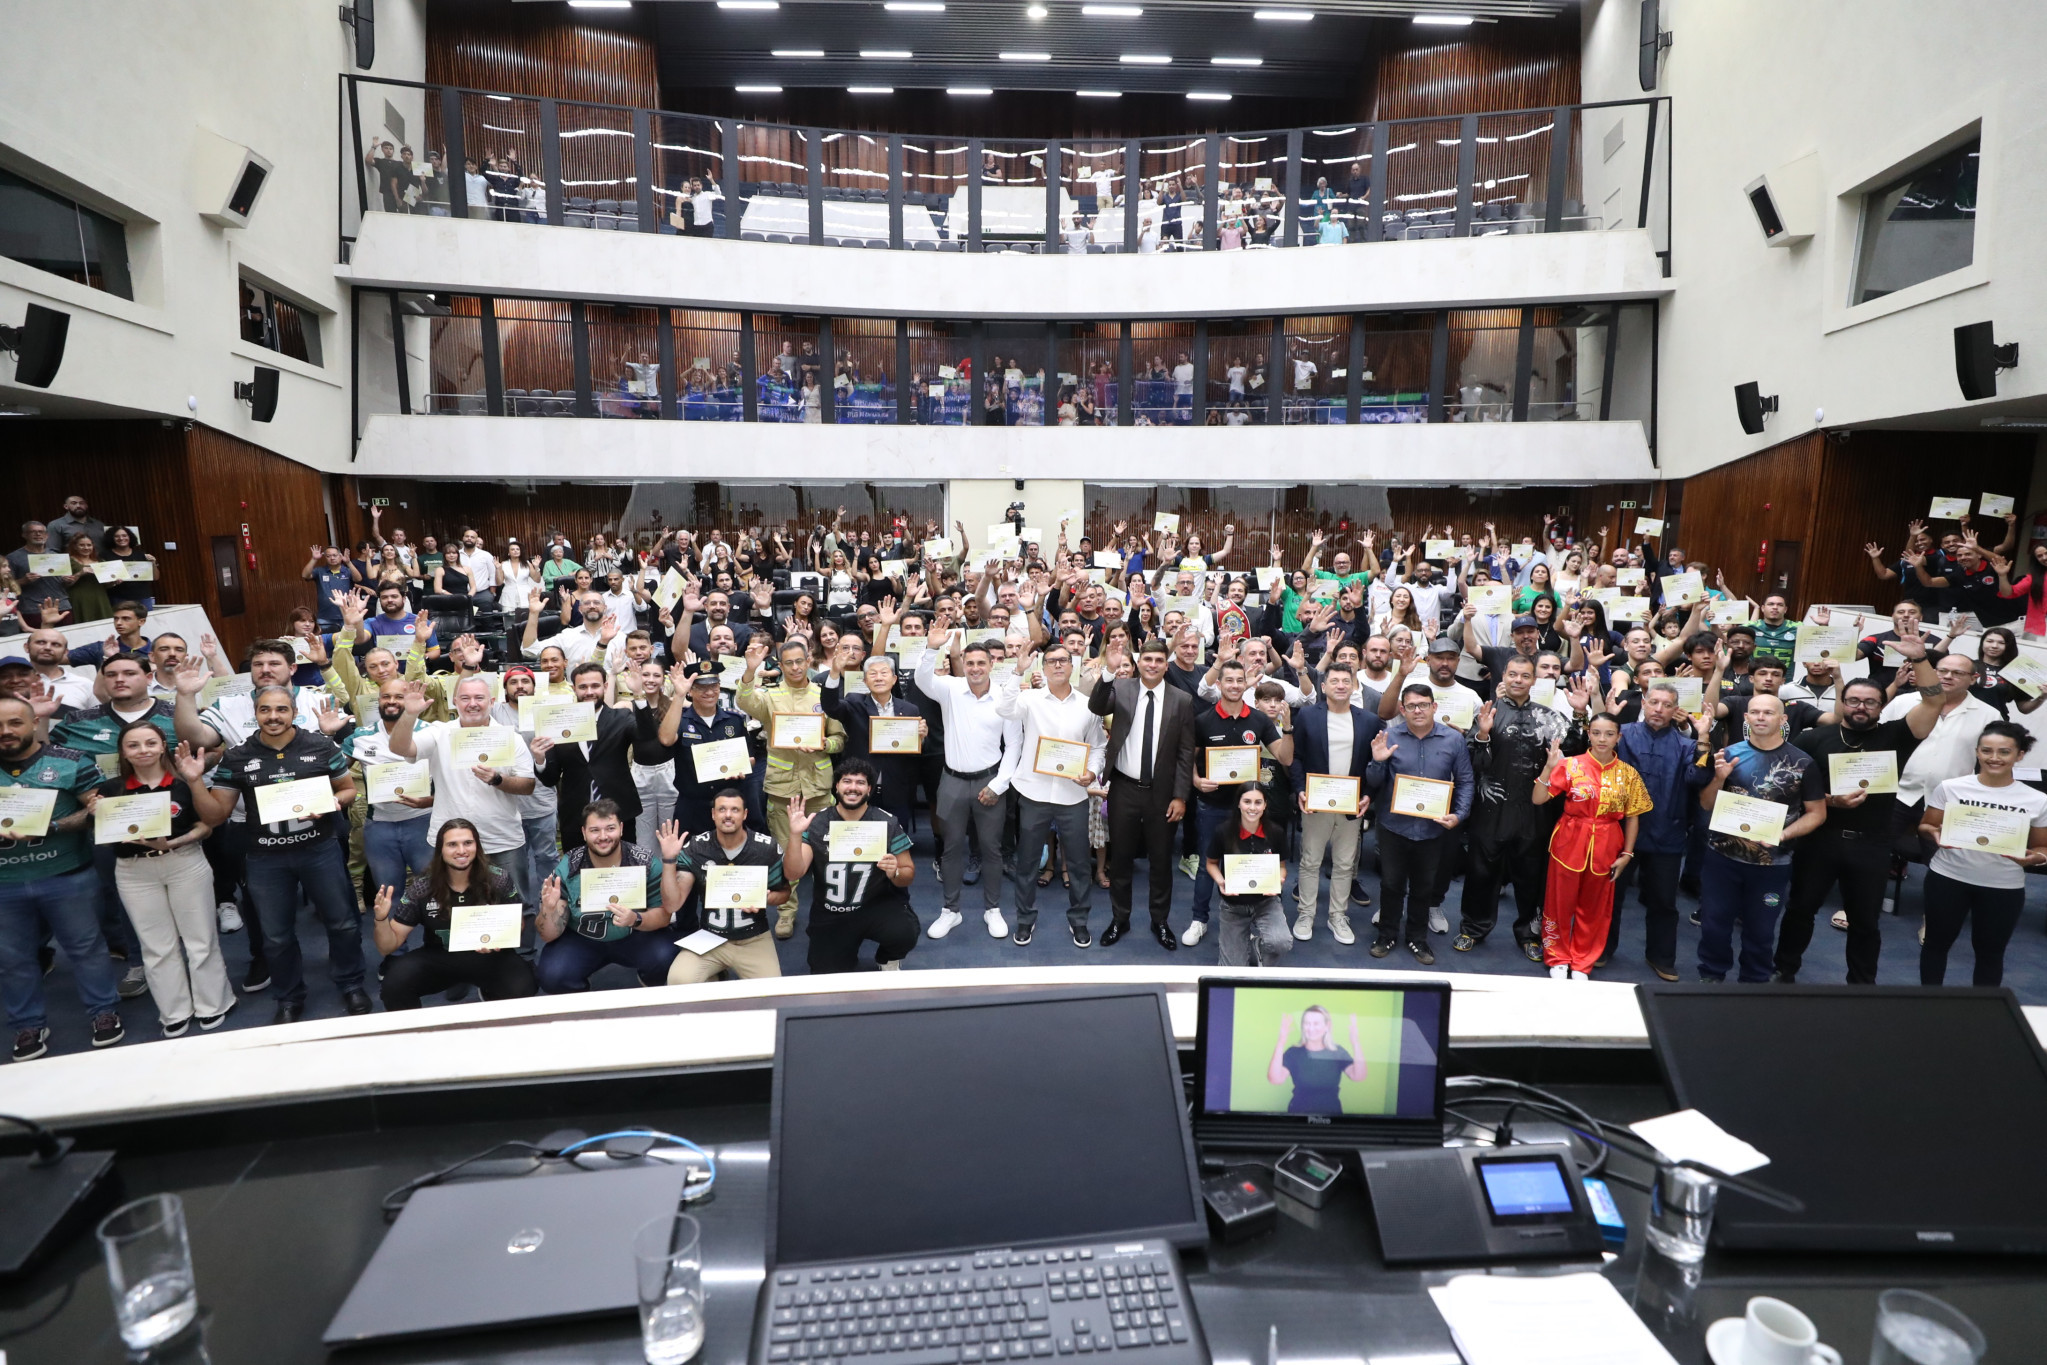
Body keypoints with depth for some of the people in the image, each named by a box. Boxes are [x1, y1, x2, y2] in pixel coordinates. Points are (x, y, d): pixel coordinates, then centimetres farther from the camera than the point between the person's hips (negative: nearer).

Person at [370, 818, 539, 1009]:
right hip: (439, 959, 1)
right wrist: (381, 919, -26)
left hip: (490, 957, -1)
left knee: (521, 988, -29)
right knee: (395, 982, -28)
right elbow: (388, 947, -4)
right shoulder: (421, 887, -10)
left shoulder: (499, 880, -12)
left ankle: (490, 993, 7)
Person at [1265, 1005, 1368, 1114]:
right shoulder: (1294, 1052, -10)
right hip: (1299, 1111, -1)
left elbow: (1359, 1076, -20)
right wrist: (1282, 1041, -34)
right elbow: (1275, 1079, -26)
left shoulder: (1337, 1052, -4)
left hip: (1332, 1111, 1)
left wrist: (1355, 1041, -31)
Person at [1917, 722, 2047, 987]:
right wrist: (1935, 833, -18)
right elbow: (1925, 826, 4)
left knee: (1990, 950, 13)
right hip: (1948, 877, 0)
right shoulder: (1950, 788, -4)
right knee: (1937, 941, 11)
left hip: (2004, 886, 0)